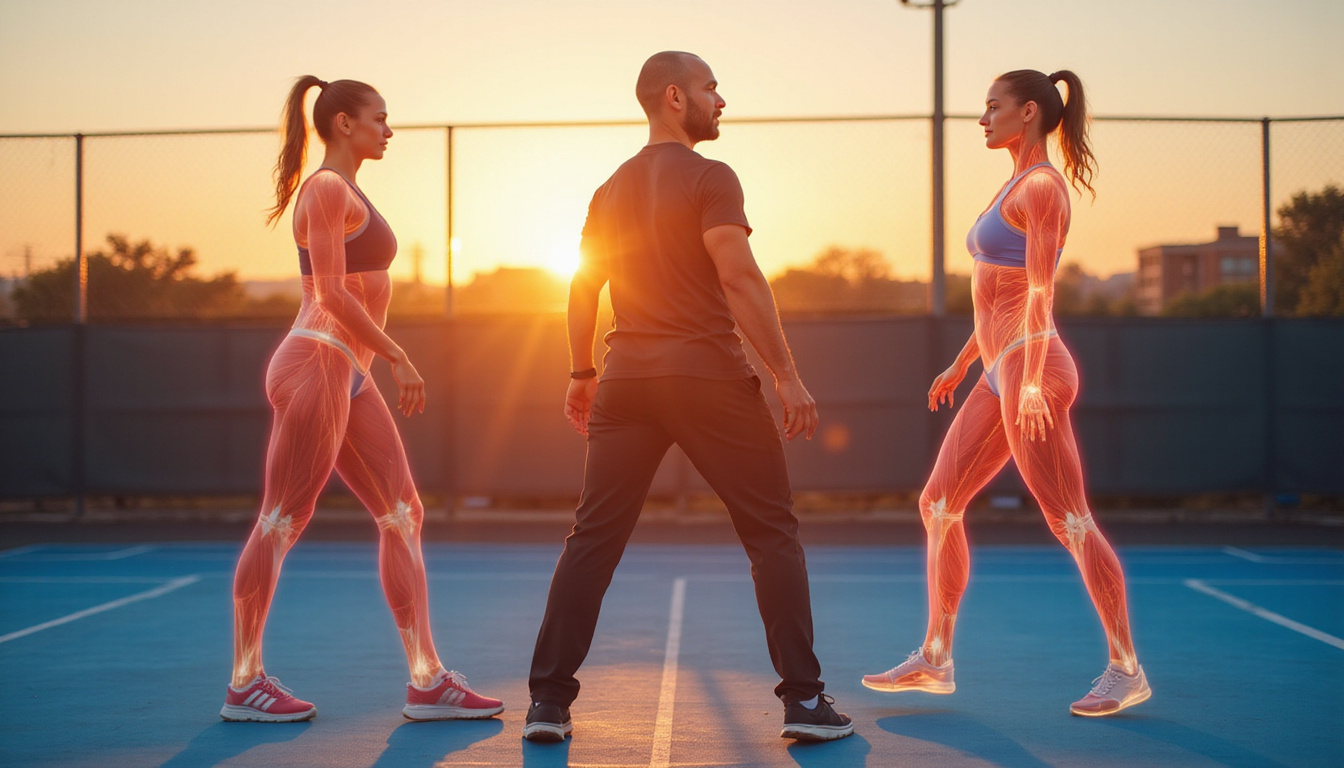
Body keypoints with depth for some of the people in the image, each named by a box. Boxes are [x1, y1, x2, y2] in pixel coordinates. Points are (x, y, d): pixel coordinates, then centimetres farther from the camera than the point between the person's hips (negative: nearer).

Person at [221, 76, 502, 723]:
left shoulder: (345, 193, 22)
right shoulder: (328, 188, -7)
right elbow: (331, 294, -16)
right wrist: (400, 357, -14)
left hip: (349, 374, 10)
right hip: (317, 363, -10)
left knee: (404, 517, 5)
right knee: (281, 523, -3)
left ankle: (427, 681, 5)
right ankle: (244, 682, 6)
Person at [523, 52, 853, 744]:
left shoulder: (611, 190, 14)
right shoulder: (708, 178, -5)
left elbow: (582, 288, 18)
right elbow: (739, 277, -15)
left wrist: (582, 373, 27)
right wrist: (786, 374, -14)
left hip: (626, 381, 6)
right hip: (708, 375, -5)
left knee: (592, 541, 8)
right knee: (773, 535, 4)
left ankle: (548, 702, 7)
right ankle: (805, 701, 3)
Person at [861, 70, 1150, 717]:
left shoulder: (1043, 186, -8)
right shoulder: (1020, 186, 20)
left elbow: (1039, 291, -17)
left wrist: (1030, 380, -23)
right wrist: (961, 364, 27)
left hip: (1029, 369, -10)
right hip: (1001, 372, 10)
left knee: (1069, 522, -6)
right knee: (939, 505, 10)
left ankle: (1126, 667, 3)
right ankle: (935, 657, 17)